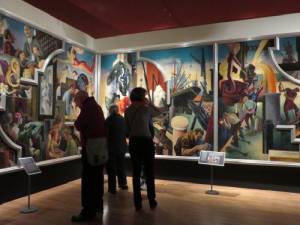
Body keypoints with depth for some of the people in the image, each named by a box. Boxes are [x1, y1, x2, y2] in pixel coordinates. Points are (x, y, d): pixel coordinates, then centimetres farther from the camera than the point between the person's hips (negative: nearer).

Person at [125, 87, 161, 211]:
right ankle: (152, 201, 17)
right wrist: (148, 103, 13)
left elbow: (127, 129, 8)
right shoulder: (146, 109, -6)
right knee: (149, 172, 9)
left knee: (136, 173, 9)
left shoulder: (128, 111, 6)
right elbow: (158, 112, 13)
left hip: (133, 142, 4)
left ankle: (137, 203, 14)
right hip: (146, 141, -4)